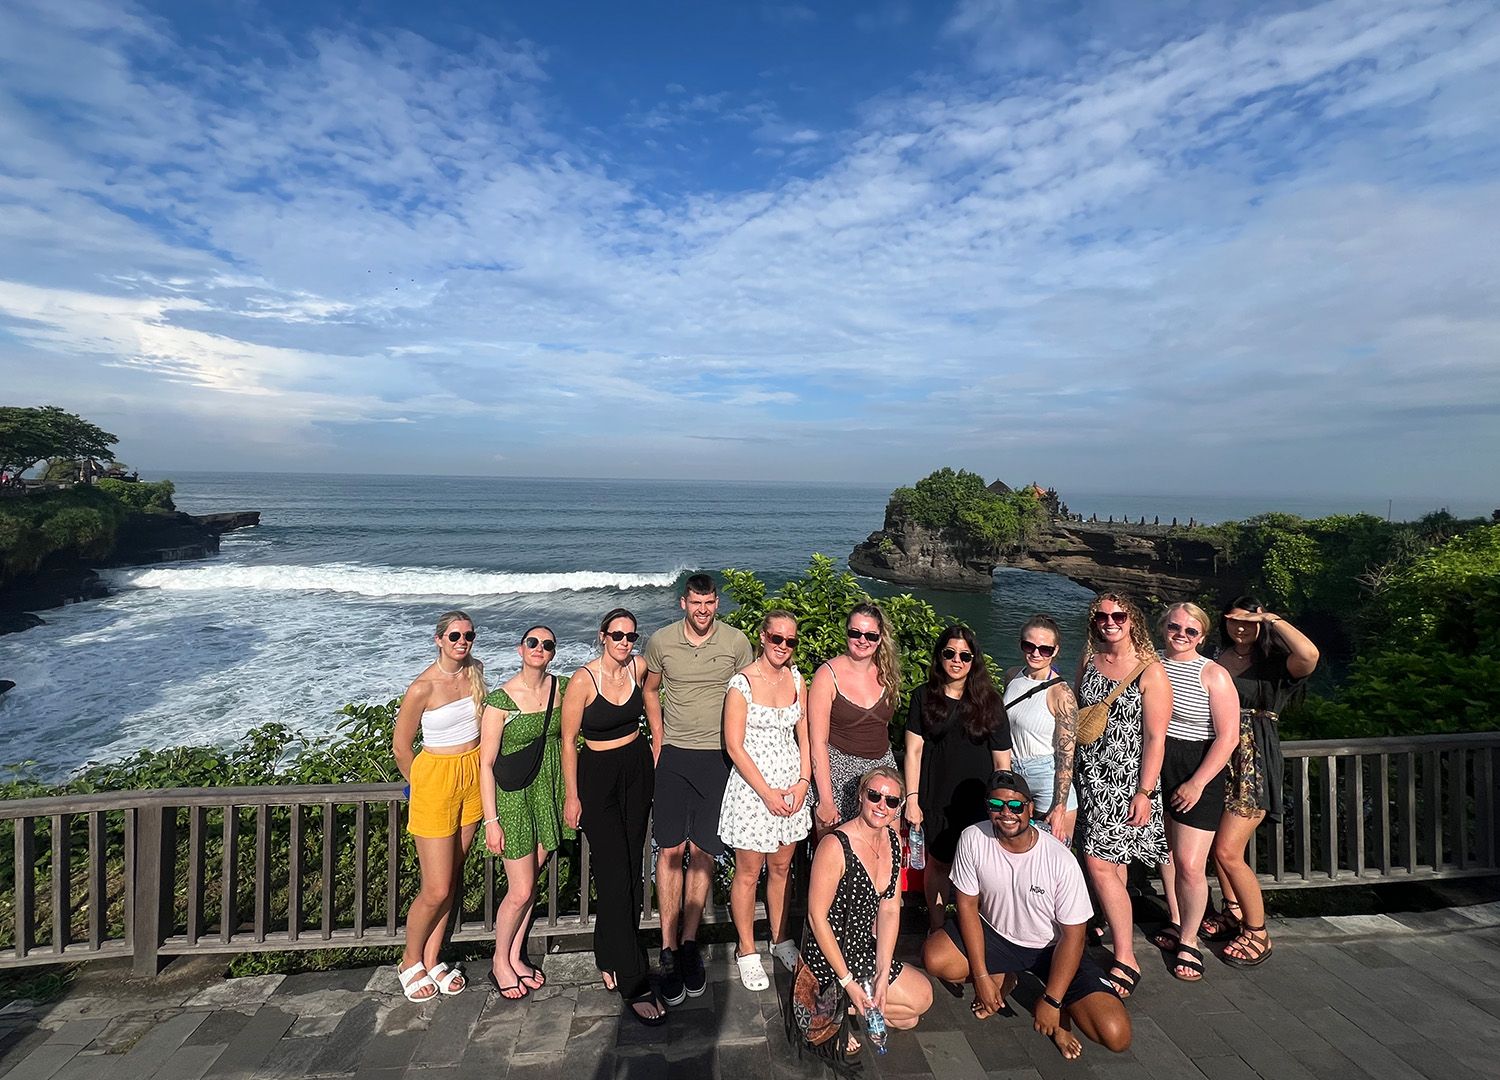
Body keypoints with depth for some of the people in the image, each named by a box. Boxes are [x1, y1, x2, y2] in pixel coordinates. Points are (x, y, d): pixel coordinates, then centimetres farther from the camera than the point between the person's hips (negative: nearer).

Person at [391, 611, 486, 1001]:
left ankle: (432, 960, 30)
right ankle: (410, 962, 26)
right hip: (436, 778, -5)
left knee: (452, 880, 13)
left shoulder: (475, 671, 0)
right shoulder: (422, 688, -18)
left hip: (473, 777, 5)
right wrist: (423, 787, 4)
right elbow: (400, 748, -7)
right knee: (436, 890, 1)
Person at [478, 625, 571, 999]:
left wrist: (570, 793, 11)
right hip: (514, 797, -5)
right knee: (520, 891, 3)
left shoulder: (560, 687, -1)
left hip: (549, 791, 5)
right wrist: (491, 820, -13)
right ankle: (499, 962, 27)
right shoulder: (500, 699, -16)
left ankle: (516, 956, 35)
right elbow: (486, 764, -12)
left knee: (531, 882, 15)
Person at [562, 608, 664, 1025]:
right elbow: (568, 740, -11)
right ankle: (634, 984, 2)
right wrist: (571, 796, -8)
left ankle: (611, 958, 33)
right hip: (598, 775, -5)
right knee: (614, 874, -5)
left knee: (631, 866, 13)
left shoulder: (639, 667, -6)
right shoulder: (582, 680, -19)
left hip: (638, 770, 5)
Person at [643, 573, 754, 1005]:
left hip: (718, 756, 0)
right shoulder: (661, 641, -2)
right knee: (670, 849, 0)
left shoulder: (736, 642, -4)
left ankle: (688, 944, 20)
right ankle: (668, 951, 12)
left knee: (702, 851, 5)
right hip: (673, 756, 1)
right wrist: (658, 739, 8)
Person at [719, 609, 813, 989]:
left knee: (782, 868, 18)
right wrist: (767, 792, -14)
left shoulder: (796, 678, 3)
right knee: (748, 873, 8)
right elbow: (735, 746, -13)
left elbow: (804, 734, 8)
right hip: (752, 787, -5)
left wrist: (803, 781, -4)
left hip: (792, 785, 5)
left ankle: (781, 940, 37)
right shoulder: (742, 683, -14)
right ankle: (747, 952, 27)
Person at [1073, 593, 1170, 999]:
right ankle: (1120, 937, 30)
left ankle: (1125, 961, 1)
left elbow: (1155, 738, -11)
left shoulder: (1150, 672, -10)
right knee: (1113, 864, 15)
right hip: (1090, 777, 5)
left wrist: (1144, 793, -14)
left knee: (1100, 863, -10)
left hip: (1127, 781, -5)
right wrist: (1069, 773, 12)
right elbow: (1076, 717, 16)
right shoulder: (1088, 663, 7)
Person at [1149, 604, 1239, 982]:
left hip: (1197, 773, -4)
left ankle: (1188, 941, 16)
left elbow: (1228, 736, -10)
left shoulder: (1213, 675, -8)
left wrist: (1197, 783, -13)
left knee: (1190, 864, -4)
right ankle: (1175, 919, 37)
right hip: (1154, 767, 4)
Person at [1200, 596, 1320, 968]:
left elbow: (1309, 654, -30)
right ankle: (1233, 912, 36)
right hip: (1219, 756, 6)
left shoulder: (1273, 660, -6)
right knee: (1216, 846, 15)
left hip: (1254, 760, -6)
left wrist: (1272, 619, -19)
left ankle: (1257, 934, 10)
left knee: (1227, 851, -8)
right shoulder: (1219, 658, 11)